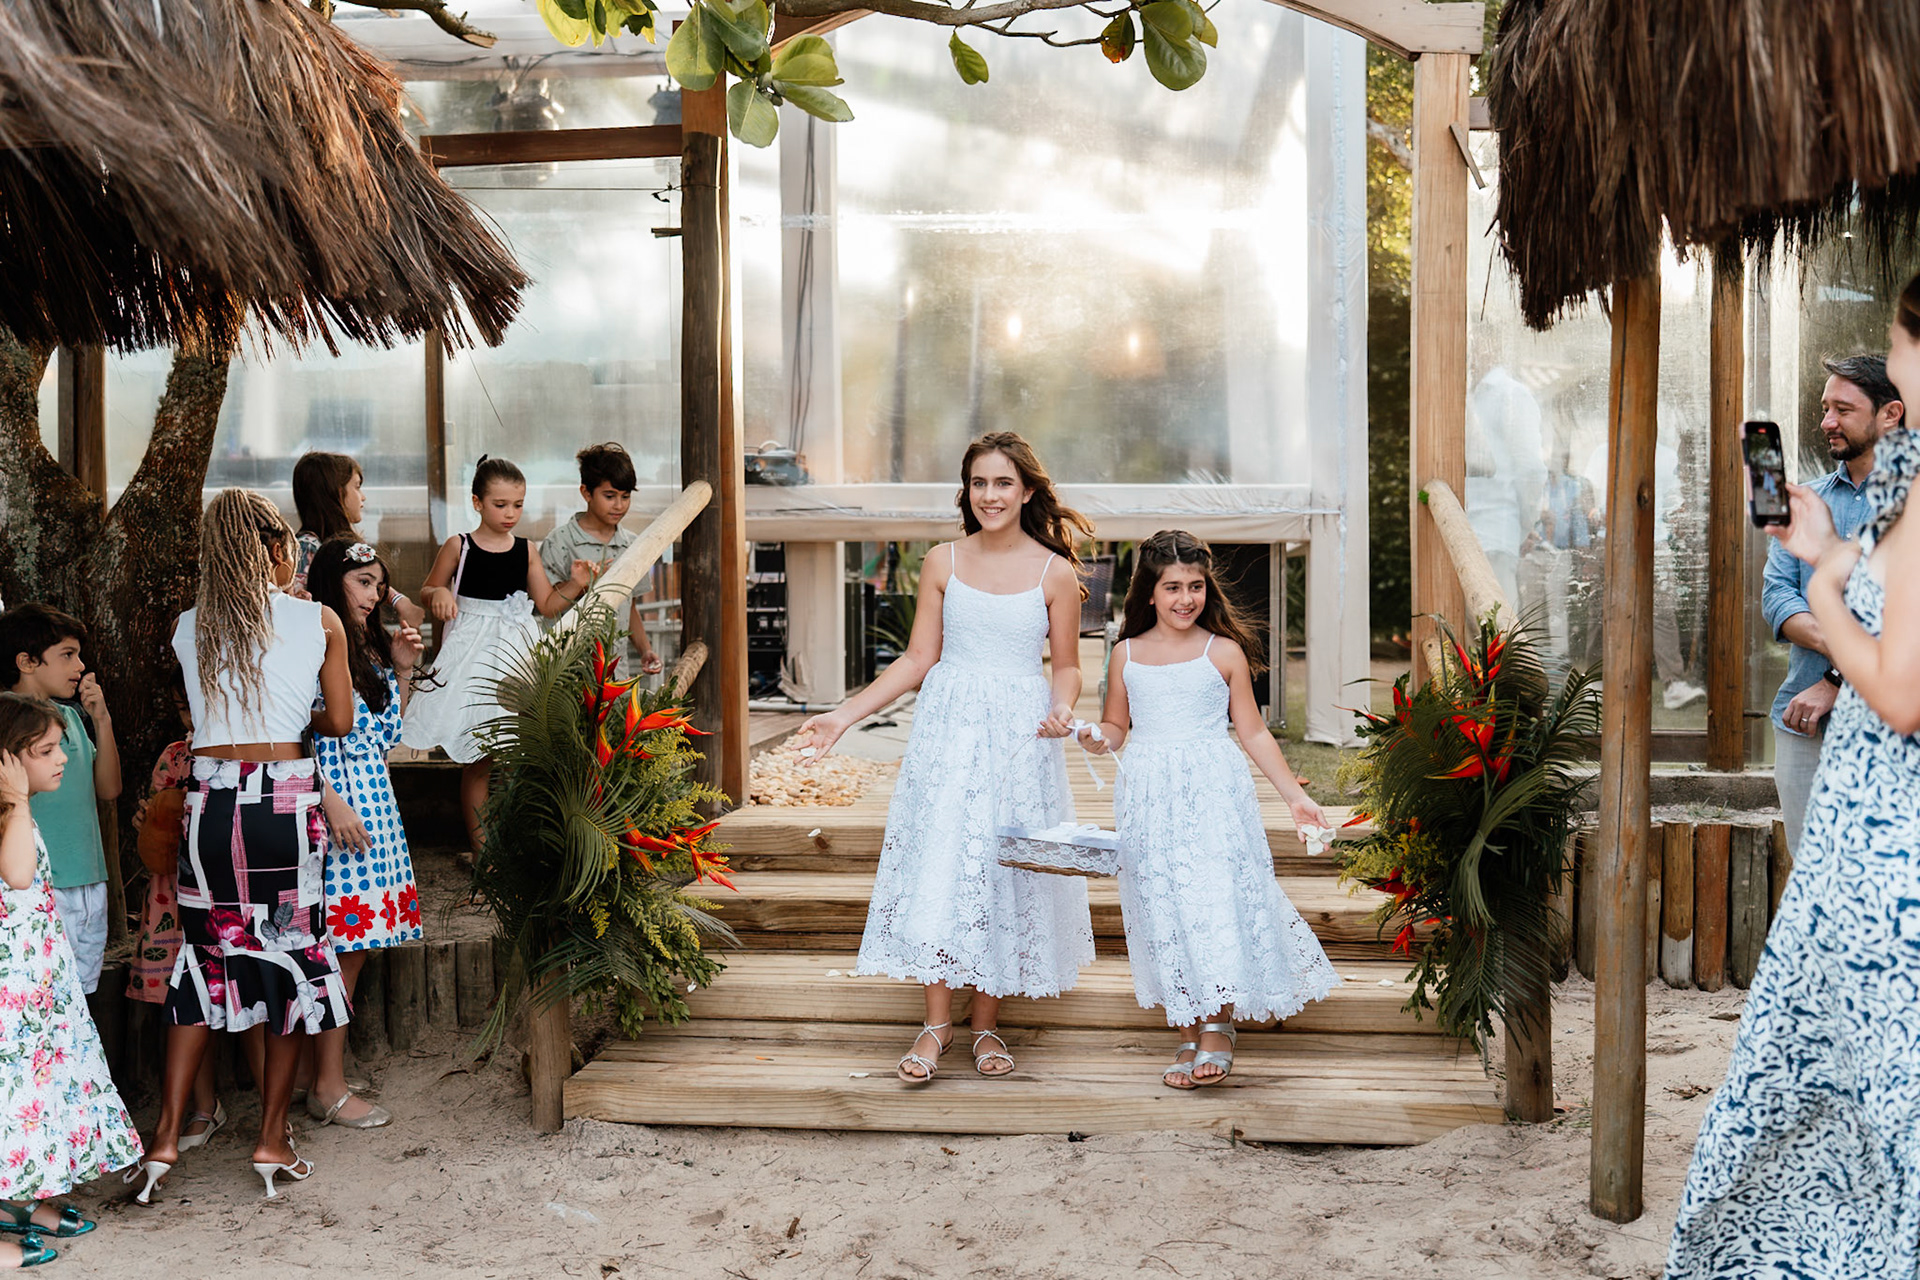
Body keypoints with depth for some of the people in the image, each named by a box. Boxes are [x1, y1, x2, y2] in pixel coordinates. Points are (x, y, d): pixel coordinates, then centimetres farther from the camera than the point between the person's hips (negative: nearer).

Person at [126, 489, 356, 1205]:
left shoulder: (189, 628, 7)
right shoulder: (319, 622, -1)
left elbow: (206, 710, 16)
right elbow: (339, 721, 5)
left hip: (211, 798, 3)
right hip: (286, 799, -3)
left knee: (204, 959, 12)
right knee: (292, 957, 8)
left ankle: (166, 1137, 11)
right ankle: (273, 1138, 13)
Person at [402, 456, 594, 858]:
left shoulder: (526, 550, 8)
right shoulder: (458, 547, 0)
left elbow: (549, 605, 12)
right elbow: (426, 592, 10)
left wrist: (575, 585, -3)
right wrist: (439, 594, -12)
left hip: (516, 654, 3)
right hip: (473, 655, -3)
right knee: (478, 759, 0)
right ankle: (480, 846, 9)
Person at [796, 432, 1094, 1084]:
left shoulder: (1054, 572, 0)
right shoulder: (943, 563, 4)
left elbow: (1065, 667, 7)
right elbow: (918, 659, 7)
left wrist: (1061, 710, -14)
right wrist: (845, 714, 1)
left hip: (1019, 737, -1)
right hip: (948, 731, 1)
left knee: (1005, 869, 3)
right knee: (937, 865, -4)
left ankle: (987, 1023, 17)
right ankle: (938, 1020, 9)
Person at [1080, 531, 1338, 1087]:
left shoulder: (1224, 653, 2)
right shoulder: (1127, 654, 8)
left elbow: (1254, 733, 6)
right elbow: (1116, 727, 15)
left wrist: (1295, 796, 3)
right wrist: (1095, 737, -8)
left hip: (1213, 793, -2)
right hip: (1149, 796, 2)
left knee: (1217, 900, -11)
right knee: (1162, 910, 2)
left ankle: (1217, 1028, 0)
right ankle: (1186, 1034, 10)